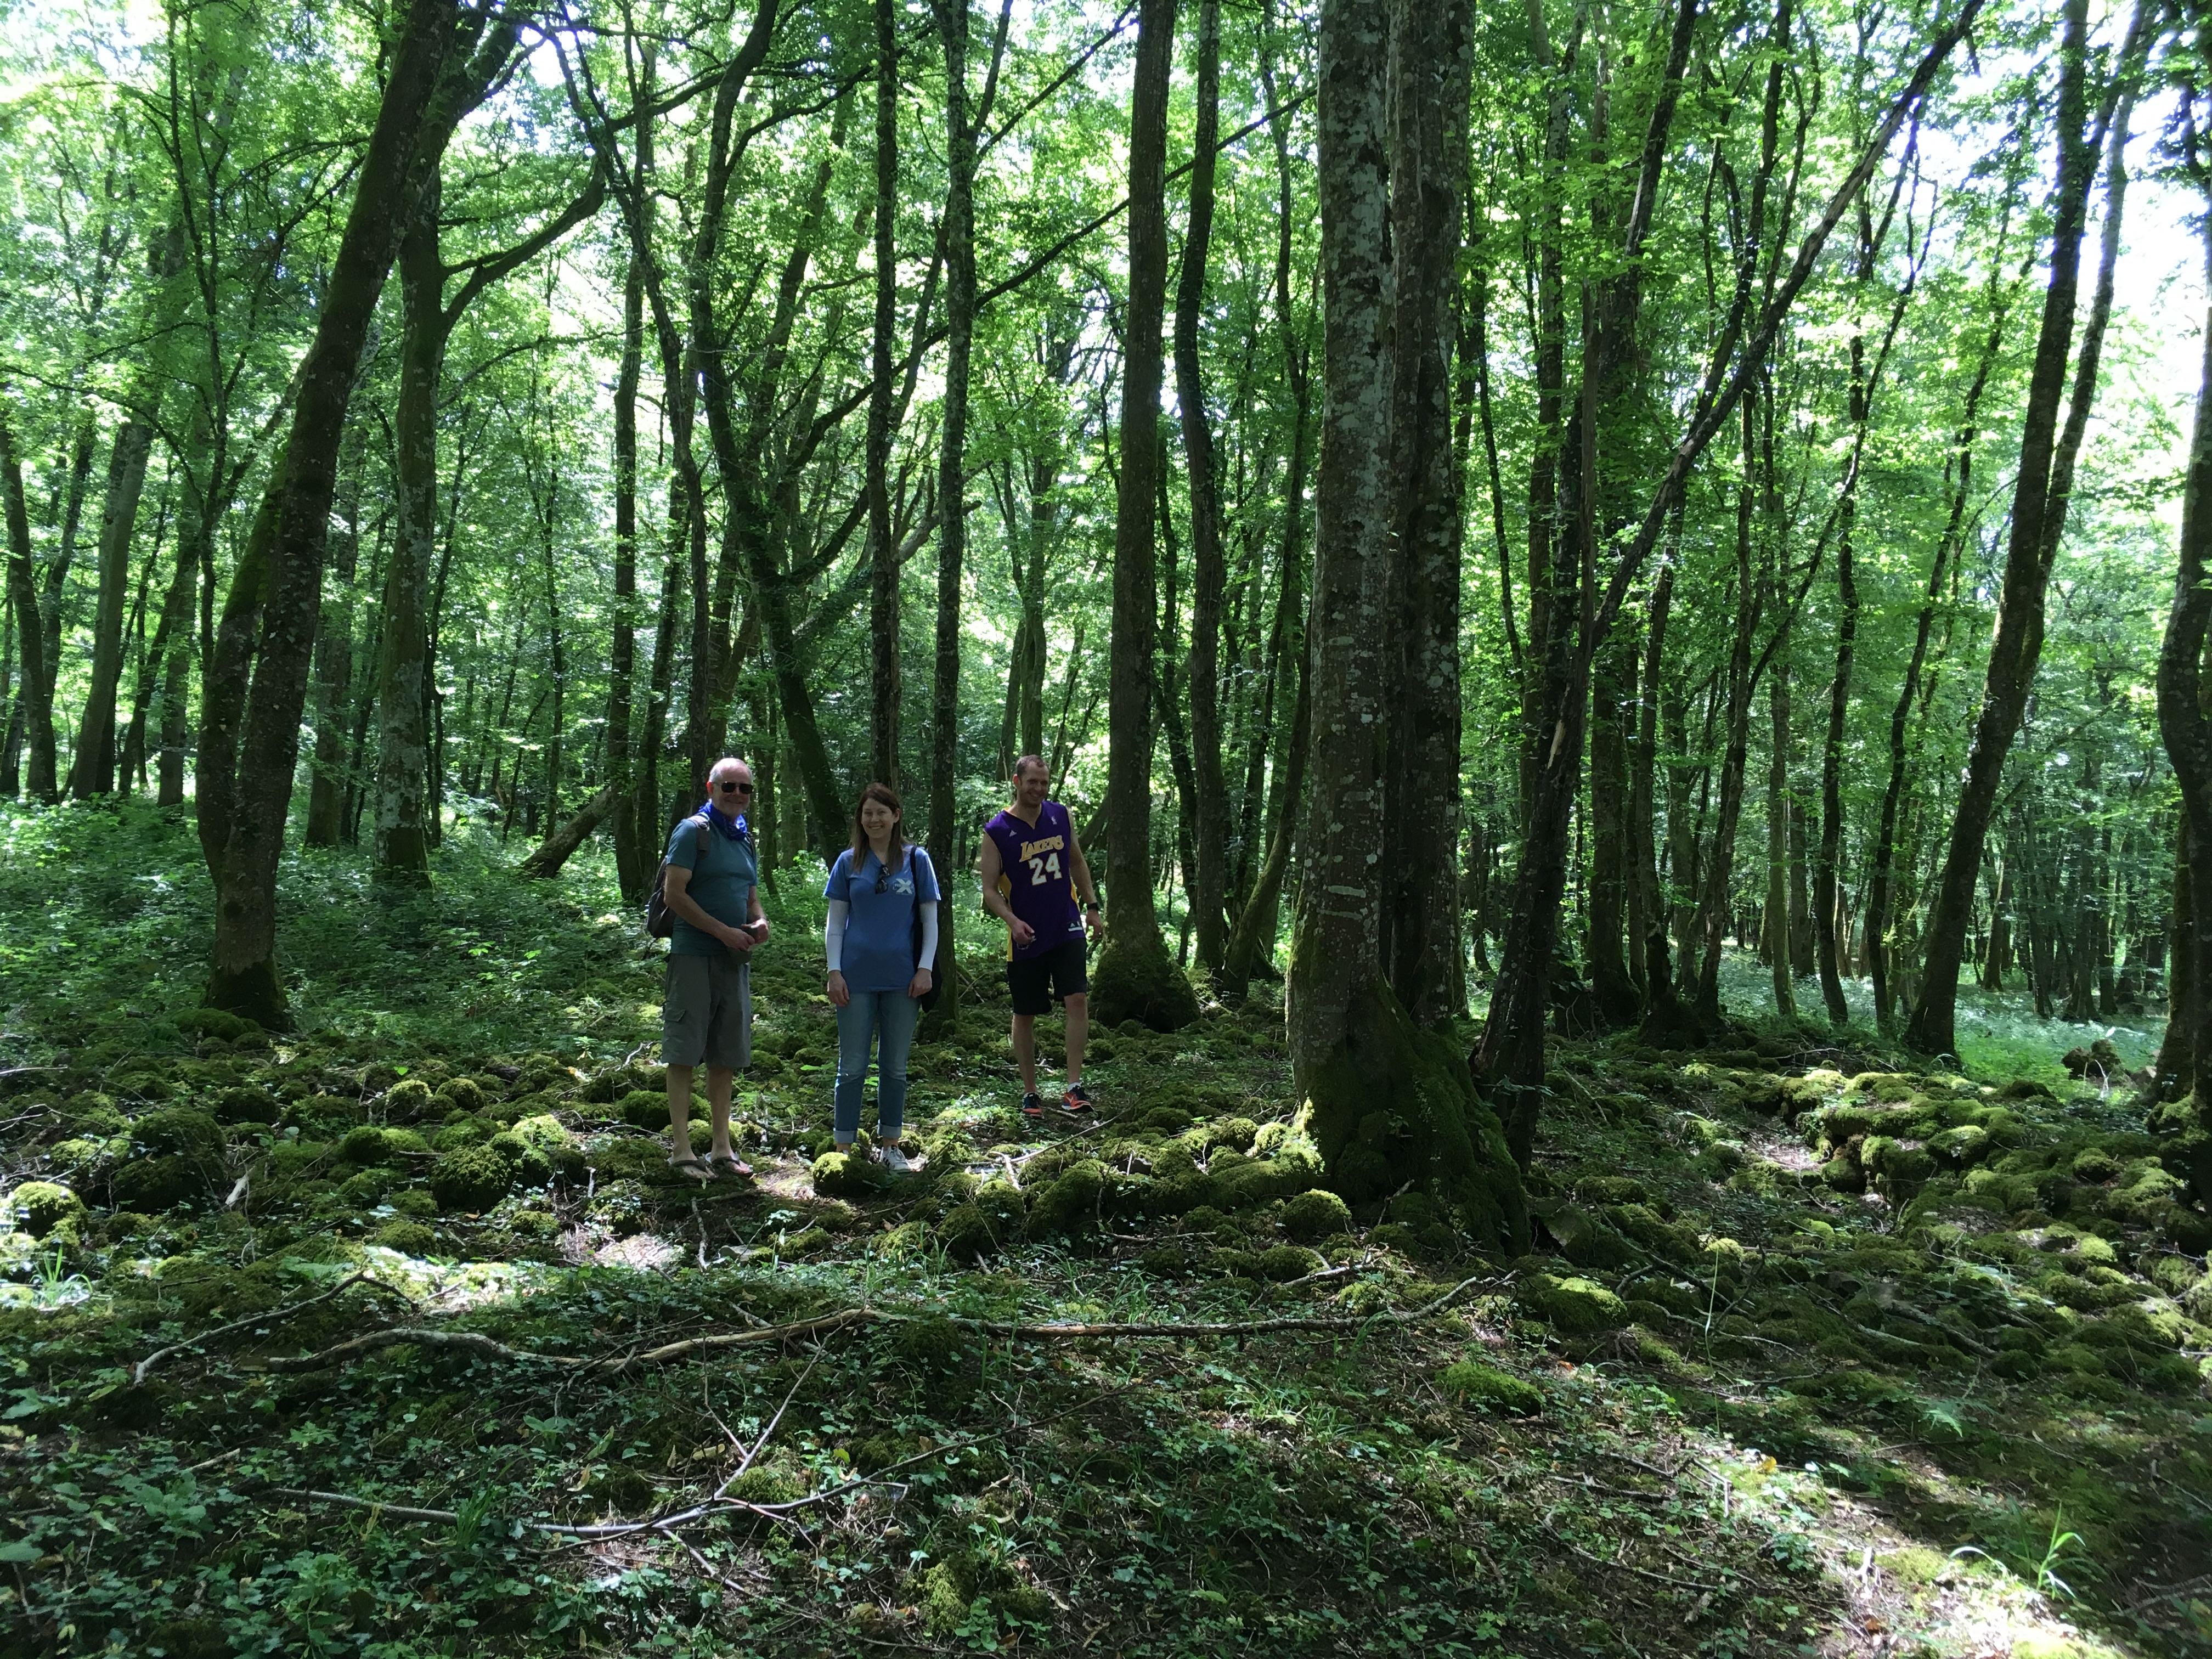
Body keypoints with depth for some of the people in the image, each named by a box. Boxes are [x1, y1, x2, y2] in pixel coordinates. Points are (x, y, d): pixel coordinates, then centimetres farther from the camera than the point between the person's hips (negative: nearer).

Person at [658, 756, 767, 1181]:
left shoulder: (746, 840, 17)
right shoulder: (693, 831, -6)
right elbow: (674, 894, -13)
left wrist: (759, 923, 1)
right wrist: (724, 931, -17)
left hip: (735, 960, 7)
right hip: (694, 956, -7)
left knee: (724, 1058, 10)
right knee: (684, 1054, -3)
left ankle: (722, 1149, 17)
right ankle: (681, 1150, 2)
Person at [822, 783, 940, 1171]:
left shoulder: (916, 860, 3)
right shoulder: (848, 862, 4)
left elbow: (930, 920, 5)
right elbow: (835, 923, 5)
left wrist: (925, 969, -3)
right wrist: (834, 972, -3)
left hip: (902, 978, 0)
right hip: (857, 978, 0)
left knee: (895, 1067, 10)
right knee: (852, 1067, 3)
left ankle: (890, 1146, 20)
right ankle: (843, 1149, 11)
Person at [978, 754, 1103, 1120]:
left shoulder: (1061, 815, 4)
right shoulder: (997, 832, -7)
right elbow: (990, 890, -6)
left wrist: (1092, 907, 12)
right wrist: (1012, 921, -22)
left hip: (1067, 928, 2)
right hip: (1026, 938, -2)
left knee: (1078, 999, -13)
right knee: (1025, 1015, 7)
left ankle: (1073, 1088, -8)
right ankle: (1030, 1092, 20)